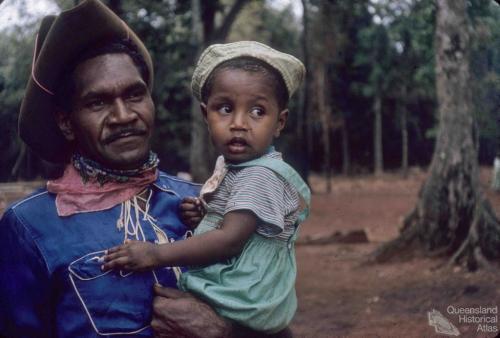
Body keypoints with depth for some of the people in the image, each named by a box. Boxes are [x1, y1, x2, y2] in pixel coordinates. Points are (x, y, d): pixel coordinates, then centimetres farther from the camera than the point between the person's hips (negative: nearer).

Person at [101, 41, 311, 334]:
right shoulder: (233, 166, 9)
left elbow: (231, 239, -25)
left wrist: (157, 254, -26)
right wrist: (205, 213, 1)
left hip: (245, 303, -9)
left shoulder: (260, 176, -18)